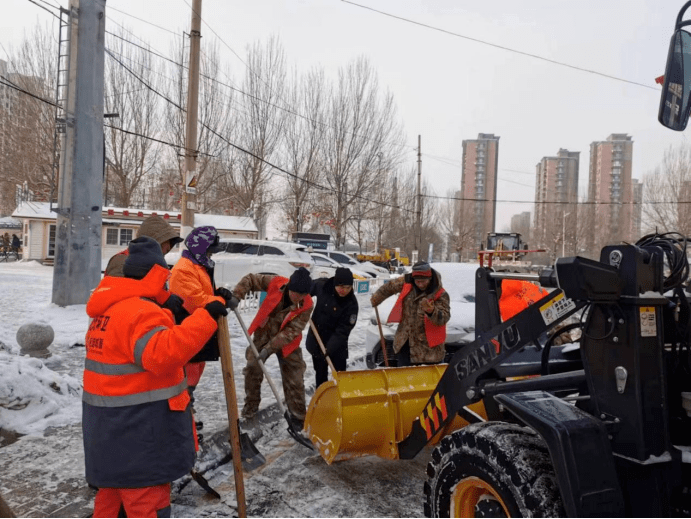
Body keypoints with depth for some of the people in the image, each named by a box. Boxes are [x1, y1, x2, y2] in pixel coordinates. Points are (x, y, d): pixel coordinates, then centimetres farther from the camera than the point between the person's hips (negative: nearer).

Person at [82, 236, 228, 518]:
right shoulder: (141, 311, -22)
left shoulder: (110, 307, 11)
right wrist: (204, 317, -37)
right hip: (136, 431, -10)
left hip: (111, 426, 10)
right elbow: (162, 354, -37)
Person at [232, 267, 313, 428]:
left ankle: (299, 417, 15)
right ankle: (250, 407, 31)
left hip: (287, 343, -1)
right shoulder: (276, 283, -23)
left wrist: (270, 347, -32)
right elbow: (250, 279, -11)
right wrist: (236, 295, -26)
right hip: (263, 336, 2)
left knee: (294, 380, 0)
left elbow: (292, 331, -26)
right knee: (252, 371, 8)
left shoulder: (306, 305, -25)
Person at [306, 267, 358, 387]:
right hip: (316, 338, 3)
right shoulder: (322, 285, -15)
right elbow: (309, 290, 12)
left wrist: (330, 348, -32)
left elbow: (343, 330, -24)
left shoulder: (351, 303, -22)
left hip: (337, 345, -3)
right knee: (320, 372, 16)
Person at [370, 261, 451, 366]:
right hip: (404, 341, 4)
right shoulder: (406, 282, -4)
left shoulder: (440, 294, -15)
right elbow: (388, 288, 15)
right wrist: (375, 299, 27)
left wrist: (431, 311, -43)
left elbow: (444, 318, -22)